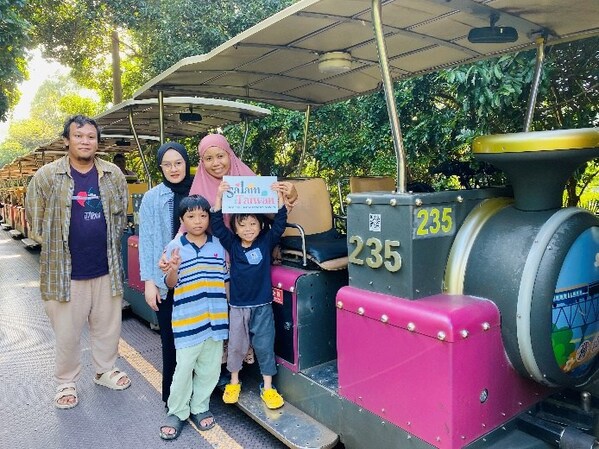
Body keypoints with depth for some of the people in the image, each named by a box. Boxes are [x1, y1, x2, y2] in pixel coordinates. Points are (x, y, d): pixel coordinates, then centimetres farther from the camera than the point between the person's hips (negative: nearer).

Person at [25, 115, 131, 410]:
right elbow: (35, 218, 2)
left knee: (108, 327, 16)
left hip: (106, 267, 3)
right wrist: (59, 243, 7)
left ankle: (106, 370, 37)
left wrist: (105, 242, 11)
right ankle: (66, 382, 30)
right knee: (67, 332, 10)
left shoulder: (113, 175, 1)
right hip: (66, 269, -2)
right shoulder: (47, 176, -6)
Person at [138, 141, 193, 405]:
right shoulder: (152, 198, 0)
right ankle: (172, 397, 23)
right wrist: (149, 281, -6)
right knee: (171, 339, 5)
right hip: (166, 280, -1)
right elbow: (146, 241, -1)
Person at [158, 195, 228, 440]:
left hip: (216, 318, 3)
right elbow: (171, 284, 0)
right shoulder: (175, 247, -5)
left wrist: (227, 311, 8)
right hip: (188, 319, -3)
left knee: (210, 368, 13)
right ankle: (177, 412, 24)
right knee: (184, 368, 4)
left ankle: (200, 407, 32)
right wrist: (173, 270, -22)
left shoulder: (219, 245, 3)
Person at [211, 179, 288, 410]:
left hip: (262, 305, 0)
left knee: (265, 347, 7)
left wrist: (279, 197, -21)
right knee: (236, 346, 14)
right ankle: (234, 382, 34)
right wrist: (219, 197, -23)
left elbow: (279, 223, -11)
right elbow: (217, 226, -13)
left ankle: (267, 387, 21)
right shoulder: (232, 245, -2)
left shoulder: (266, 242, -2)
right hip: (238, 306, 1)